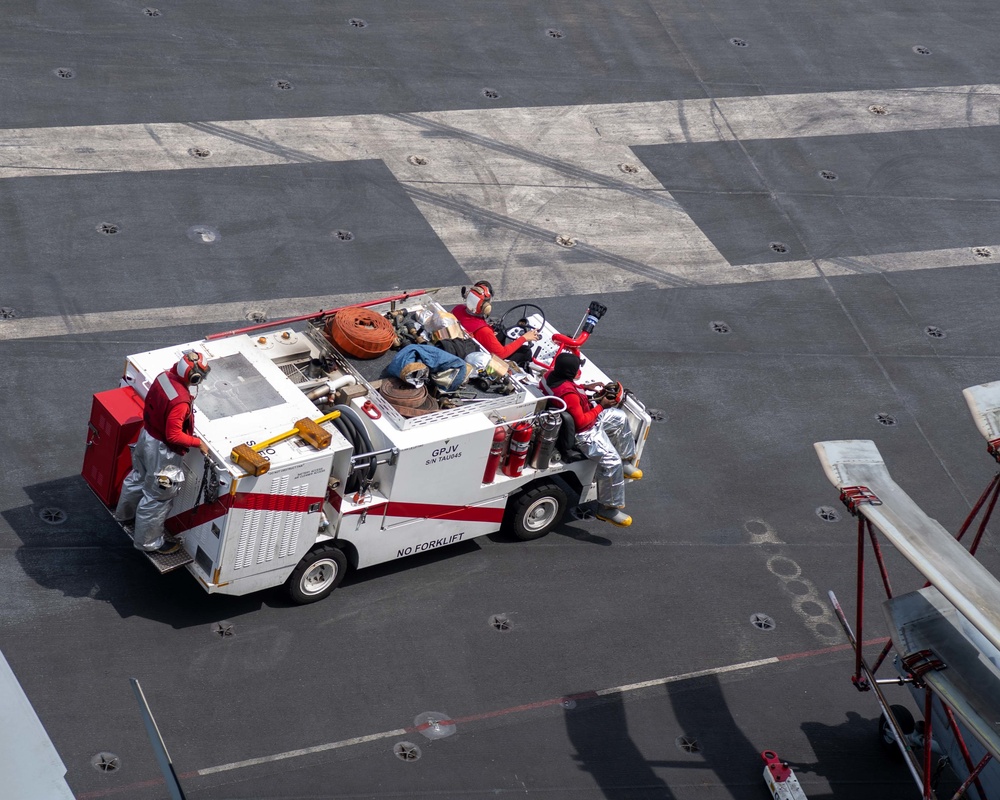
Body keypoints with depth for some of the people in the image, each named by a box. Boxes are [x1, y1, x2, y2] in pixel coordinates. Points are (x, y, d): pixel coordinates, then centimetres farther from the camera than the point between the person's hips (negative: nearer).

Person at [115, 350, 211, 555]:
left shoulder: (165, 377, -11)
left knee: (139, 477, 33)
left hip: (147, 435, 9)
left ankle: (126, 515, 57)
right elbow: (174, 436, -31)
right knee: (158, 497, 11)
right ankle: (149, 542, 29)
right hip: (161, 450, -9)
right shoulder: (180, 401, -37)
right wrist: (198, 443, -18)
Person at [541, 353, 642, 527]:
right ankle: (607, 509, -8)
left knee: (620, 417, 23)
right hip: (583, 433, -11)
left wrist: (584, 387, 5)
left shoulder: (551, 376, -9)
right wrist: (601, 406, -19)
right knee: (612, 462, -19)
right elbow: (581, 421, -29)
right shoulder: (568, 394, -37)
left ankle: (625, 461, 36)